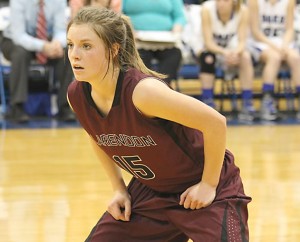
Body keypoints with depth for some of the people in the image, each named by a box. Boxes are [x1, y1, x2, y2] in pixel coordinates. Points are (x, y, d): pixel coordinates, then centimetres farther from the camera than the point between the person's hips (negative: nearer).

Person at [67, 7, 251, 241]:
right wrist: (119, 189, 7)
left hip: (204, 190, -7)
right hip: (150, 191, 7)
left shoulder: (142, 90, -33)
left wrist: (209, 184, -18)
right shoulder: (77, 95, -12)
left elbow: (215, 122, -28)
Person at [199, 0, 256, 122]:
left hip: (232, 51, 1)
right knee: (208, 57, -34)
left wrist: (235, 53, -43)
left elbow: (242, 42, -19)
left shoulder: (242, 10, -19)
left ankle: (247, 105, -25)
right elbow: (208, 43, -25)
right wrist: (224, 52, -45)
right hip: (211, 49, -1)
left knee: (245, 56, -29)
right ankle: (208, 104, -29)